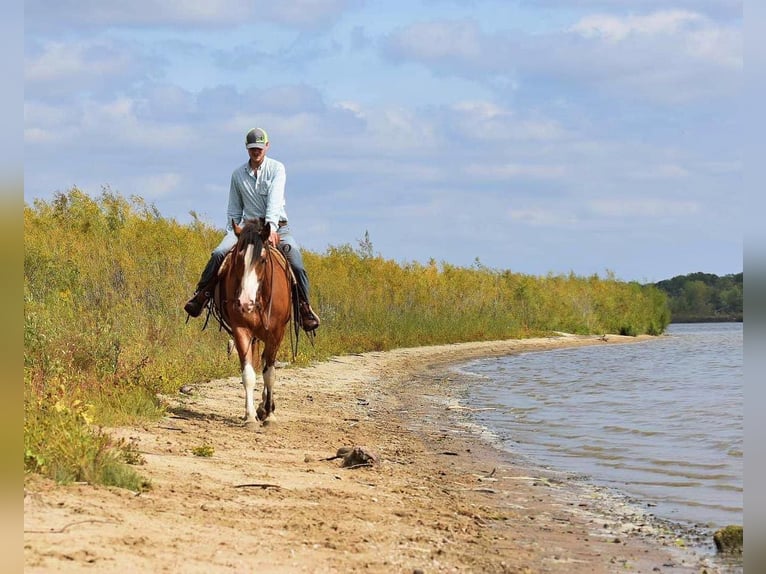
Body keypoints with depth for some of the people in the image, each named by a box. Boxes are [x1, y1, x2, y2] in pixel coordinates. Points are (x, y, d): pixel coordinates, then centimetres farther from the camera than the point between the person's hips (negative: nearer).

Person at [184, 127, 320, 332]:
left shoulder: (276, 168, 0)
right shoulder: (238, 174, 10)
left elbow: (275, 199, -16)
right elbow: (234, 211, 17)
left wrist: (271, 226, -29)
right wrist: (231, 234, 5)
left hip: (278, 226, -2)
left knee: (296, 264, -23)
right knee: (219, 254, -23)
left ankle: (304, 306, -9)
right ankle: (201, 296, -15)